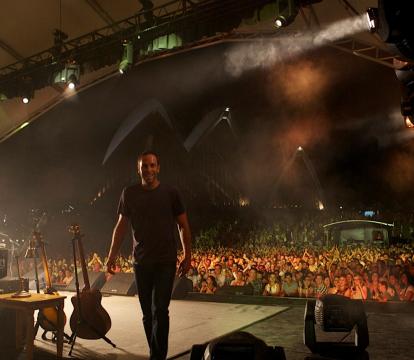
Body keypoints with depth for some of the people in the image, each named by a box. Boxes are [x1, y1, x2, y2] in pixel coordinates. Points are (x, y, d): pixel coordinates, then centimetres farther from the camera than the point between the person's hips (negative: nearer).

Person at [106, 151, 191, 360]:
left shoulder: (170, 193, -2)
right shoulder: (129, 194, 3)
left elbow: (183, 226, 2)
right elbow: (121, 226, 10)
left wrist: (187, 256, -3)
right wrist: (112, 256, 7)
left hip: (166, 262, -2)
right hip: (141, 262, 3)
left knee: (160, 310, -8)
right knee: (147, 312, 10)